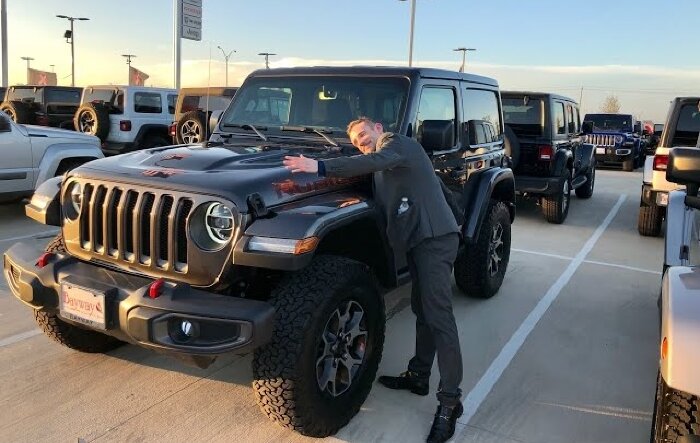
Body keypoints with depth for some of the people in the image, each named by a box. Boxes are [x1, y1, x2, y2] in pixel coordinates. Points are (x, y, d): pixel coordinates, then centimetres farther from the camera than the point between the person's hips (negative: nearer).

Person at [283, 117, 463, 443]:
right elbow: (387, 204, 20)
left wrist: (320, 167, -34)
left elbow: (375, 161, -27)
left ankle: (450, 401, -9)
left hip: (434, 237, -10)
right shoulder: (387, 162, 25)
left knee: (438, 315, -12)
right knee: (422, 310, 16)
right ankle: (418, 376, 28)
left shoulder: (398, 143, -5)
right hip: (418, 239, 10)